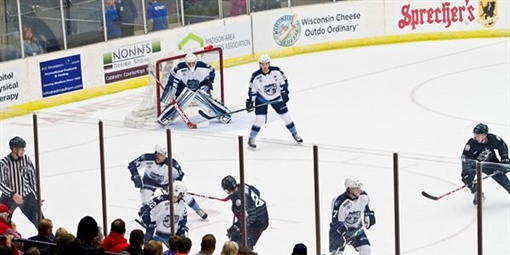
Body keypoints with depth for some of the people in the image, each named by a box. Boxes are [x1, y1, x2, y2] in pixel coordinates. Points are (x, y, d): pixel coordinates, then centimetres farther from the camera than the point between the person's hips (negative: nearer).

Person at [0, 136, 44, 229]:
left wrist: (37, 196, 3)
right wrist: (13, 195, -27)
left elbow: (33, 176, 3)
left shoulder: (26, 159, -8)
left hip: (27, 196, 2)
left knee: (40, 221, 1)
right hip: (9, 197, -2)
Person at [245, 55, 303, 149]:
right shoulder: (256, 76, -22)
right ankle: (251, 138, -2)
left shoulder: (276, 71, -17)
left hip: (276, 97, 2)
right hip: (262, 99, -2)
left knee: (285, 115, 7)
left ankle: (295, 134, 26)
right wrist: (250, 102, -14)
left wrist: (285, 93, -4)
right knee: (260, 118, -15)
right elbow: (252, 90, -12)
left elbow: (283, 81, -2)